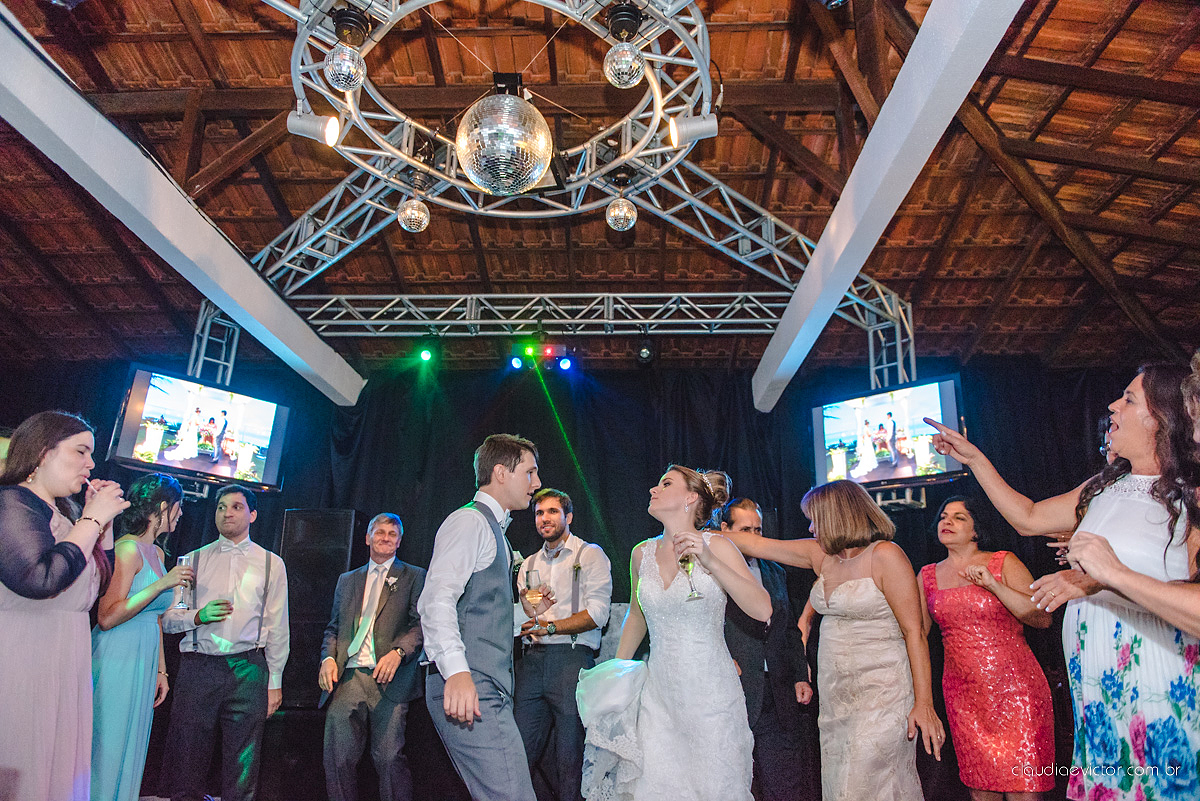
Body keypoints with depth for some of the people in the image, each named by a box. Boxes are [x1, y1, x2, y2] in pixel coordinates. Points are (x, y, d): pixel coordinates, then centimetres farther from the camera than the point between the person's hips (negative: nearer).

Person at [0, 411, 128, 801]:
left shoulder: (65, 512, 15)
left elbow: (93, 581, 21)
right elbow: (40, 578, -27)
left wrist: (101, 518, 11)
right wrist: (92, 520, -17)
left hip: (65, 665, 9)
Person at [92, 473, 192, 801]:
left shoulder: (157, 553, 13)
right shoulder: (128, 548, -14)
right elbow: (107, 617, -22)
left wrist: (161, 670, 17)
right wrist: (163, 583, -22)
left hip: (144, 662, 9)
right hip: (117, 659, -9)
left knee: (130, 750, 14)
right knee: (107, 751, 0)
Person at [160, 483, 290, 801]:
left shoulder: (272, 564, 10)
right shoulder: (193, 560, 13)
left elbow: (277, 627, 8)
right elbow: (167, 618, 9)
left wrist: (274, 682, 4)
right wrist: (198, 616, -11)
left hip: (247, 669, -1)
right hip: (197, 667, 1)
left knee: (242, 767, 2)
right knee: (187, 755, 3)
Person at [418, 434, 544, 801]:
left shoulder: (493, 530, 25)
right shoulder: (469, 521, -7)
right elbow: (437, 601, -21)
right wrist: (456, 671, -32)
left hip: (487, 690, 10)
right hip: (467, 689, -10)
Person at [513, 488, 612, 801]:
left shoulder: (591, 555, 3)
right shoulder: (529, 564, 20)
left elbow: (597, 614, -8)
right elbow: (522, 617, 18)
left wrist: (550, 626, -14)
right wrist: (525, 607, -5)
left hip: (572, 659, -4)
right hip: (532, 659, 5)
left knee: (570, 754, -1)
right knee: (522, 750, 2)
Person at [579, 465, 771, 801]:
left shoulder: (716, 545, -7)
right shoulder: (642, 553, 5)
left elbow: (762, 610, -15)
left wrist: (710, 561, -23)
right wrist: (616, 670, 17)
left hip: (711, 689, -3)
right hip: (658, 691, 3)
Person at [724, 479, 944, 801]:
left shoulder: (884, 555, -10)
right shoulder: (821, 554, 9)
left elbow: (914, 632, -12)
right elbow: (756, 544, 12)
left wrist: (924, 703, -16)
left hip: (880, 689, -7)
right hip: (835, 693, 7)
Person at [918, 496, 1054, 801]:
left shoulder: (1003, 563, 0)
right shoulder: (928, 576, 10)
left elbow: (1042, 618, -8)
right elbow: (915, 630, 15)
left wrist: (994, 584, -17)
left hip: (1015, 689, -3)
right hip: (963, 695, 3)